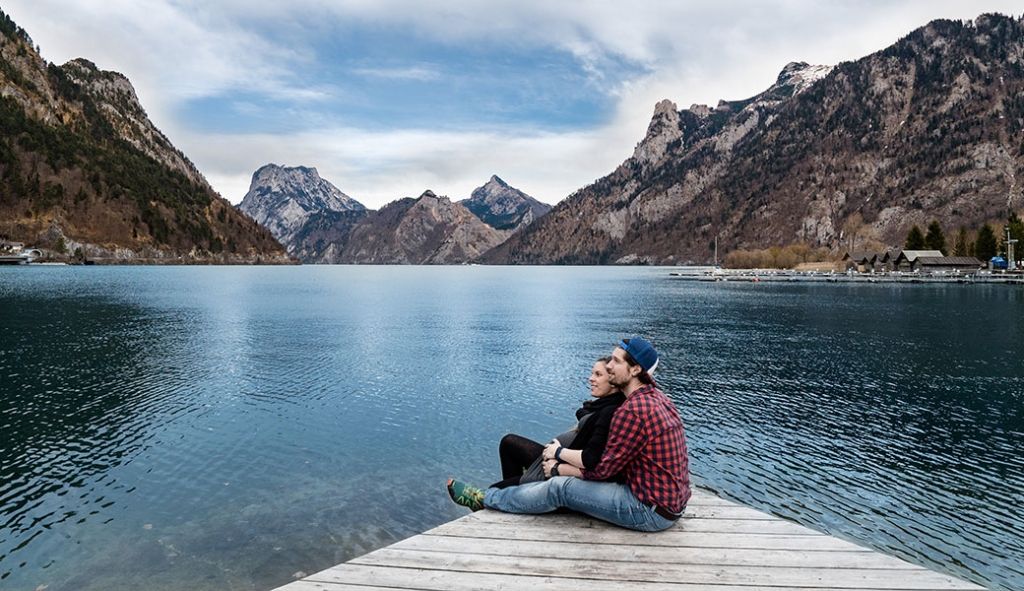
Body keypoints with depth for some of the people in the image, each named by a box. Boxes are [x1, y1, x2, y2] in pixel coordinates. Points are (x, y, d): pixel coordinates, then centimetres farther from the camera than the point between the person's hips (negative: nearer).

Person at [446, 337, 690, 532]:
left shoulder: (633, 410, -25)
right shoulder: (655, 396, 7)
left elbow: (604, 468, -17)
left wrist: (559, 468, -1)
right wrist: (562, 453, 10)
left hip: (652, 511, -9)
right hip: (669, 499, 9)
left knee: (560, 487, -6)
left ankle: (484, 499, 12)